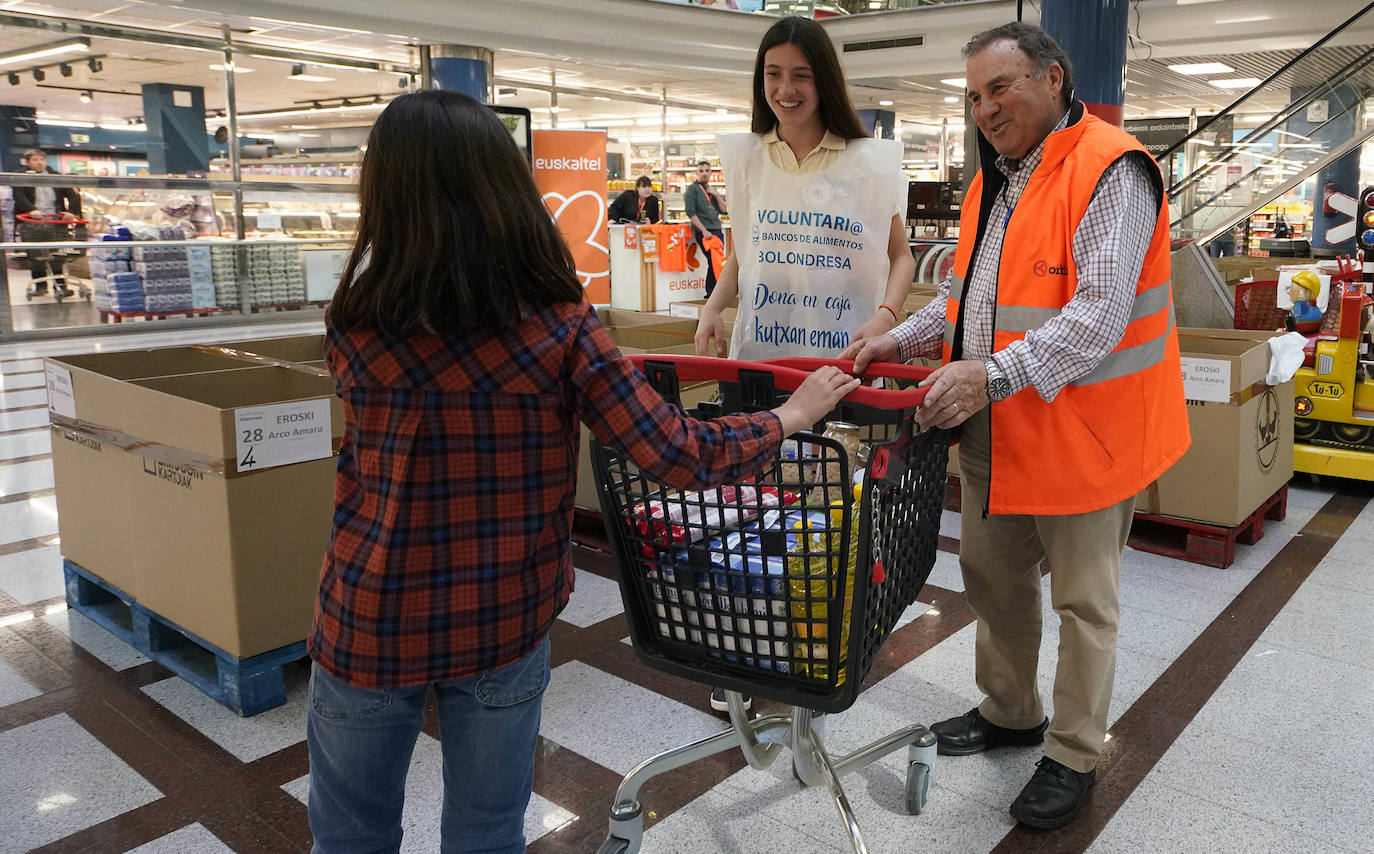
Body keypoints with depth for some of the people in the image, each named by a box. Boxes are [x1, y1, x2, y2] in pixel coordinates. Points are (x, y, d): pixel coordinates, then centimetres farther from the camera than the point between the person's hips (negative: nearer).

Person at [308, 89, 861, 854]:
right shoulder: (559, 329, -16)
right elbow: (681, 458, -17)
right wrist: (793, 414, 0)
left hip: (371, 621, 1)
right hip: (506, 623, 0)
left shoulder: (356, 329, -13)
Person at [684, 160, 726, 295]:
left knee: (716, 262, 4)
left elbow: (724, 210, 14)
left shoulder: (712, 189, 19)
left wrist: (716, 194, 1)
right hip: (703, 232, -6)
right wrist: (704, 231, -16)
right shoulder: (692, 189, 0)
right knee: (713, 262, -12)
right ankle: (711, 293, -4)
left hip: (717, 230, 6)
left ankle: (714, 292, 11)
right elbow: (691, 213, -9)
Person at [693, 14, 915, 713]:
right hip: (757, 355, 2)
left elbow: (899, 253, 6)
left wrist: (886, 314, -12)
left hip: (843, 363, -2)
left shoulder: (870, 160, -1)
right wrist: (714, 305, -1)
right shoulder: (746, 156, 7)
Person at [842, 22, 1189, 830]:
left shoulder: (1110, 170, -16)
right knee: (992, 573, 19)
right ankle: (1009, 712, 40)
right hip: (994, 427, 9)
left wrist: (994, 374, -35)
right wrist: (902, 339, 4)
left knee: (1083, 600, 7)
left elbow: (1100, 311, -26)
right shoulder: (994, 180, 13)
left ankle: (1075, 757, 25)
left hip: (1081, 429, -8)